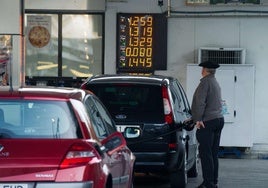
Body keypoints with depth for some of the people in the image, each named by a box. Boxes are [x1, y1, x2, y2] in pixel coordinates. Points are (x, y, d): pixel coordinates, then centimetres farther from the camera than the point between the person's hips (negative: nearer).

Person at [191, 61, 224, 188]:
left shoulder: (206, 82, -10)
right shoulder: (215, 83, 20)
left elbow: (200, 102, -20)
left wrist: (198, 119, -21)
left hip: (208, 121, -10)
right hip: (219, 119, 10)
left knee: (206, 154, -9)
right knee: (213, 154, 13)